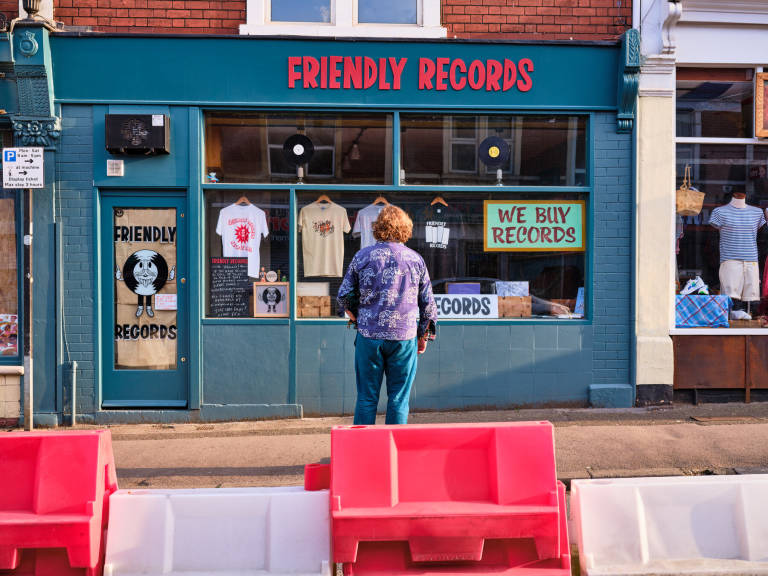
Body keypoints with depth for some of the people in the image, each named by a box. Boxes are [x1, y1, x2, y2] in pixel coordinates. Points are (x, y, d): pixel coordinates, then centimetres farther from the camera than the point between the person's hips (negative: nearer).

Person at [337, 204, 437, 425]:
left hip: (369, 335, 0)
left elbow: (344, 296, 3)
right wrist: (424, 335, 18)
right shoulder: (416, 259, 3)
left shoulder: (363, 256, 1)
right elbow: (428, 303, 7)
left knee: (366, 398, 8)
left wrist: (355, 316, 22)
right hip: (404, 336, 0)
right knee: (399, 399, 9)